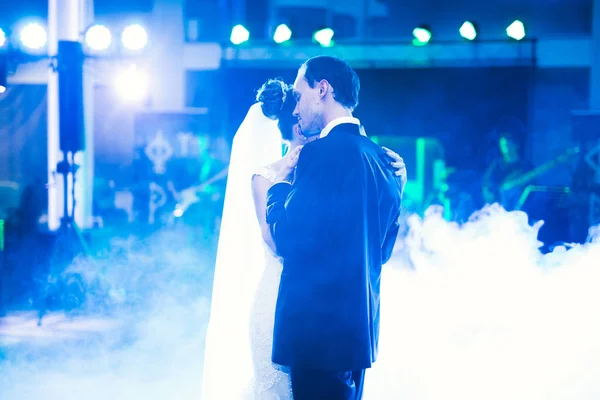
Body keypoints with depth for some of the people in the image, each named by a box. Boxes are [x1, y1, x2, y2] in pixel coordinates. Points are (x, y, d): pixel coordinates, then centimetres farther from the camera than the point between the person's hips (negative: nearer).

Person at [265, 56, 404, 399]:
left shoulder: (323, 152, -15)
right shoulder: (385, 160, 10)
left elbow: (287, 239, -18)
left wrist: (280, 185, -1)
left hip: (318, 325, -9)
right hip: (361, 327, 9)